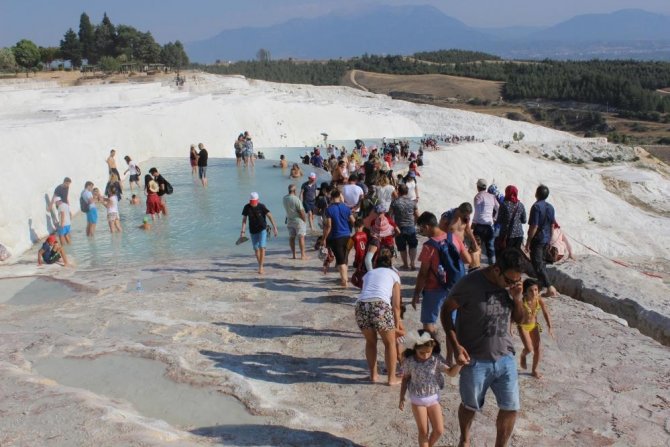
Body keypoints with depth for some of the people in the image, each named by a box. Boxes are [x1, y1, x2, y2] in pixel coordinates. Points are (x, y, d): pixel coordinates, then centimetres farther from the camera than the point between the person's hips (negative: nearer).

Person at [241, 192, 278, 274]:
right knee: (256, 249, 8)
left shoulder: (261, 206, -14)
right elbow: (244, 219, -2)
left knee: (262, 247, -14)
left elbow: (270, 216, -19)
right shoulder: (247, 207, -6)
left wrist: (274, 227, -30)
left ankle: (261, 267, -8)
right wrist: (243, 231, -10)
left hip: (262, 229, -3)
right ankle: (260, 266, 23)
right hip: (253, 231, 3)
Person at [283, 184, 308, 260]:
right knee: (301, 237, 1)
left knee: (291, 237, 11)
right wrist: (304, 219, -6)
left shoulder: (284, 198, -4)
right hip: (298, 220, -6)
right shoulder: (296, 199, -23)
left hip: (289, 220, 6)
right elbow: (301, 212, -18)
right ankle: (302, 255, 2)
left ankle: (293, 255, 16)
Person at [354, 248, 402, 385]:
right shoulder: (393, 274, 23)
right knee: (390, 343, 18)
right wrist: (397, 327, 29)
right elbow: (396, 306, 19)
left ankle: (373, 375, 33)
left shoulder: (369, 273, 33)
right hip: (380, 305, -3)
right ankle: (392, 378, 23)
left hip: (361, 305, 3)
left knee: (370, 341, 27)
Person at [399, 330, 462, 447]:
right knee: (423, 431, 3)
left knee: (439, 430, 6)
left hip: (433, 398, 2)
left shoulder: (436, 359, -13)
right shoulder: (409, 361, -14)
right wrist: (402, 397, 3)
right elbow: (405, 378, -1)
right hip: (417, 399, -2)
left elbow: (451, 373, -14)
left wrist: (459, 364, -33)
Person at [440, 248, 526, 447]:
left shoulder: (512, 284, -4)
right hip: (475, 360, -4)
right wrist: (455, 345, -17)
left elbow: (519, 319, 8)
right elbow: (446, 311, -10)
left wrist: (517, 299, -12)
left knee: (511, 407, 7)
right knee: (470, 406, 16)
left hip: (505, 358, 4)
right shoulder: (470, 284, -20)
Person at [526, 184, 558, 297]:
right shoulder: (550, 207, 5)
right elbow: (552, 224, 13)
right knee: (541, 261, 23)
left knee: (537, 264, -5)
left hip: (537, 239, -8)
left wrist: (528, 241, -15)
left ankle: (550, 288, -13)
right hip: (546, 238, 8)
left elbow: (534, 226, -22)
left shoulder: (536, 207, -19)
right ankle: (542, 283, 35)